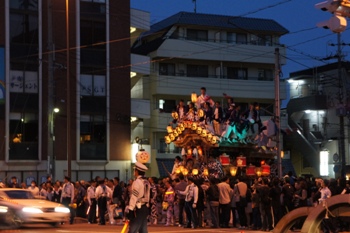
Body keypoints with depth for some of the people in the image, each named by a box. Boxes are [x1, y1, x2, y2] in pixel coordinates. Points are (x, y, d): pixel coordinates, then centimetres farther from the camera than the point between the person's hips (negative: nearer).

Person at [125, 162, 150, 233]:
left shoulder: (137, 182, -11)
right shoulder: (146, 182, 13)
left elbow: (134, 197, -17)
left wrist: (130, 209, -18)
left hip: (138, 209, -9)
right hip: (145, 208, 9)